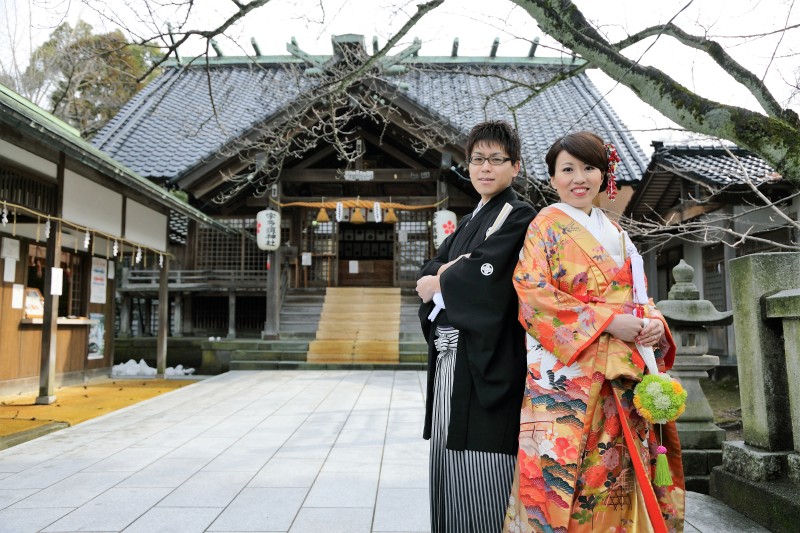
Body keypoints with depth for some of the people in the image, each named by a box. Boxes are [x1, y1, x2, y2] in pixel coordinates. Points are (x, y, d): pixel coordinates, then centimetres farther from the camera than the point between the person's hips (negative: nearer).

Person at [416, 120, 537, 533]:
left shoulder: (518, 217, -3)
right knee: (449, 464, 11)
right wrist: (454, 273, -9)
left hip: (485, 361, -8)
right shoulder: (467, 224, 20)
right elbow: (426, 275, 12)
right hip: (449, 360, 8)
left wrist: (439, 281, -1)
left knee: (480, 473, -5)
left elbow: (483, 280, -17)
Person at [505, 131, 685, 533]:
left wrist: (653, 323, -4)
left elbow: (639, 296, 19)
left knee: (616, 476, 7)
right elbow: (534, 293, -12)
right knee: (564, 475, -7)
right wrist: (609, 321, -16)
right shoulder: (547, 225, 0)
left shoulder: (616, 233, 19)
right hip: (567, 371, -6)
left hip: (623, 376, 6)